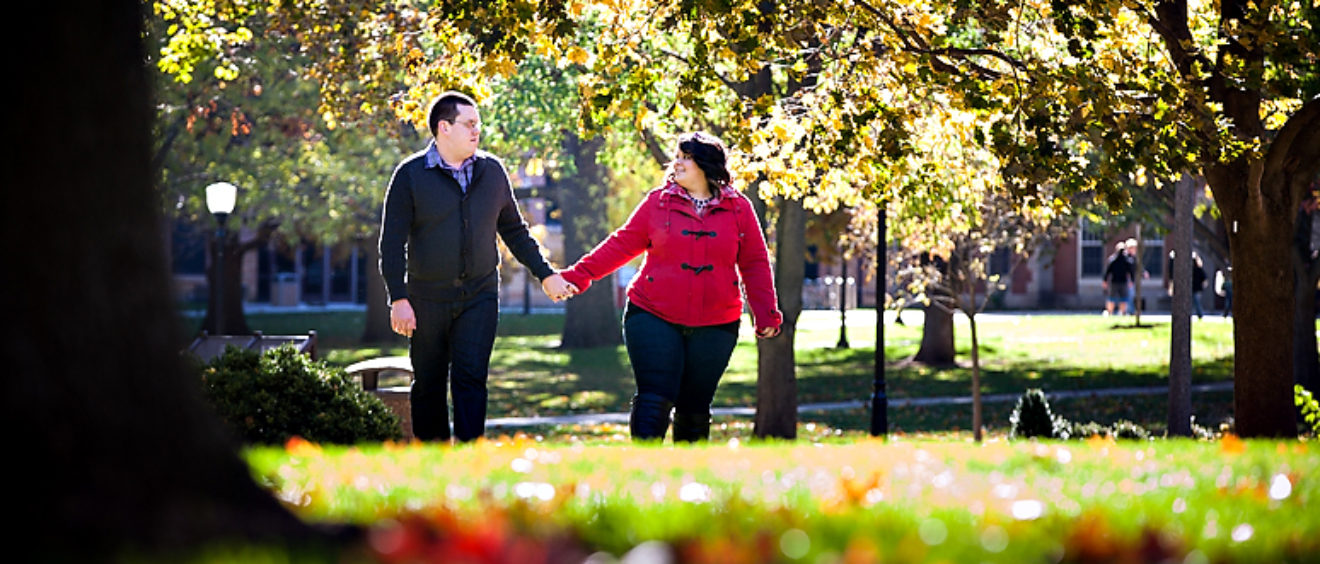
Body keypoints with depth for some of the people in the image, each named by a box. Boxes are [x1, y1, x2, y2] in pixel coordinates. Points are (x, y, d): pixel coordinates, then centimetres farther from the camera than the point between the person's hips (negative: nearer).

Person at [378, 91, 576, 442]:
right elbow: (392, 242, -6)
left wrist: (545, 274, 16)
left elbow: (513, 230, 19)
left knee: (471, 377, -9)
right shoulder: (411, 175, -4)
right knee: (428, 384, 6)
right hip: (428, 298, -2)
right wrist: (398, 299, -14)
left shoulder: (492, 171, 7)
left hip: (479, 295, 2)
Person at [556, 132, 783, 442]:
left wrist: (766, 314, 2)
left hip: (715, 325, 1)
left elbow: (755, 264, 10)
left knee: (695, 408, 6)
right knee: (654, 399, -12)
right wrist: (579, 275, -1)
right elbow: (623, 243, 7)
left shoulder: (739, 208, 6)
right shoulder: (657, 202, 5)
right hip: (654, 319, -1)